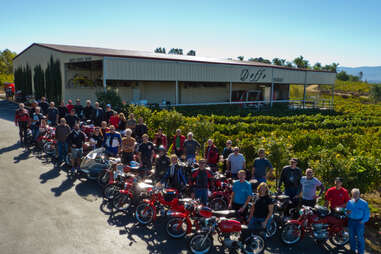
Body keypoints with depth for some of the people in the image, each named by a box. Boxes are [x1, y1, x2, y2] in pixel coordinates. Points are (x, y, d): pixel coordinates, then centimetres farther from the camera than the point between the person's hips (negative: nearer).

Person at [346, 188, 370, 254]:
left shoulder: (364, 203, -4)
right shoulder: (349, 202, 4)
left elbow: (367, 213, -3)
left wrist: (363, 221, -12)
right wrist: (347, 212, -11)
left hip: (359, 222, -3)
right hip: (351, 221, 3)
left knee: (360, 237, -1)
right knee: (351, 236, 12)